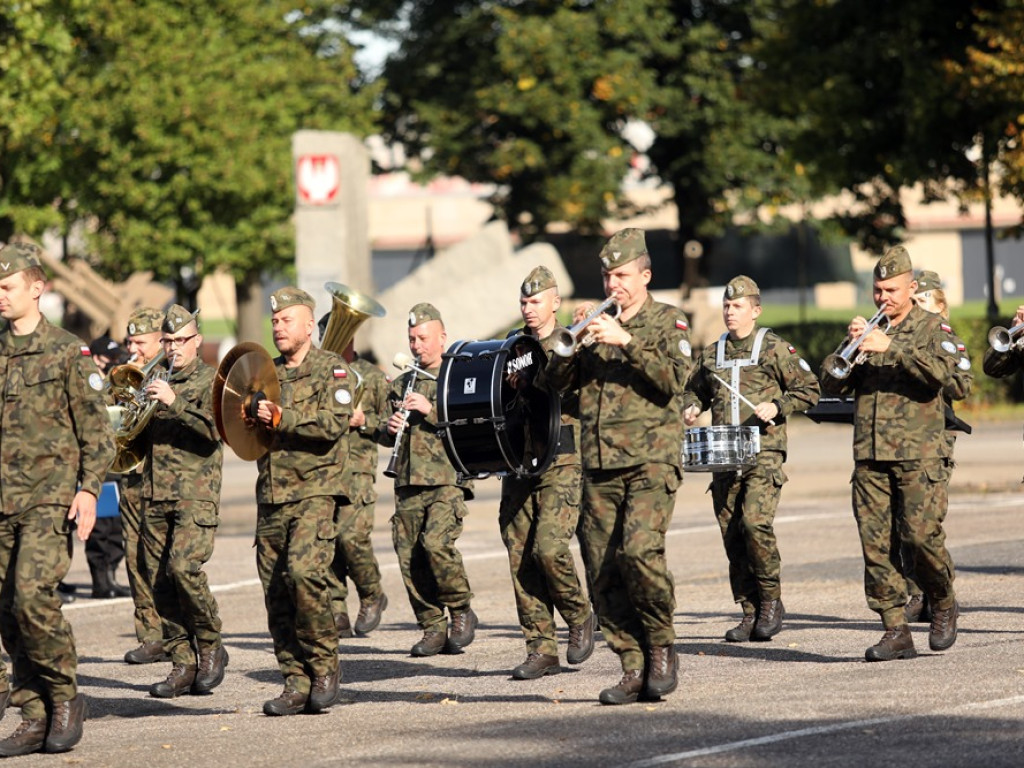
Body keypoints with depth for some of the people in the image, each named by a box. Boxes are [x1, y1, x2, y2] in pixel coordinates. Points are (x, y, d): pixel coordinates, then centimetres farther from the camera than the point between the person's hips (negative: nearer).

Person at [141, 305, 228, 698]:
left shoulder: (211, 381, 1)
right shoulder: (155, 380, 17)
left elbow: (214, 430, -15)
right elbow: (139, 439, 22)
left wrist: (174, 403, -22)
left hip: (197, 493, -6)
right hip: (156, 494, 6)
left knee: (185, 566, -20)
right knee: (160, 579, 1)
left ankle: (211, 646, -1)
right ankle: (182, 665, 6)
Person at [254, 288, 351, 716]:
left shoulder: (330, 369, 0)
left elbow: (335, 422, -15)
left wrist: (281, 419, -15)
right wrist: (249, 417, 3)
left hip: (315, 491, -7)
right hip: (271, 495, 7)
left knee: (304, 571, -24)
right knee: (276, 591, 2)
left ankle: (324, 666, -10)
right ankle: (296, 683, 7)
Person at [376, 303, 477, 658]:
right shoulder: (401, 385, 19)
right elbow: (381, 436, 23)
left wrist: (431, 410, -17)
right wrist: (388, 428, -1)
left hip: (448, 481, -5)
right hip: (408, 483, 5)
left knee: (437, 542, -23)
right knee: (409, 556, -1)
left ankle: (461, 611, -3)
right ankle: (433, 628, 9)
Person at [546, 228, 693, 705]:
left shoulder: (667, 322, 5)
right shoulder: (598, 323, 18)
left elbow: (674, 379, -11)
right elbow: (558, 380, 12)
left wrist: (627, 341, -18)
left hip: (650, 462, -5)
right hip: (599, 468, 5)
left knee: (639, 550, -23)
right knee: (604, 571, -1)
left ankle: (661, 647, -4)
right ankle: (633, 669, 5)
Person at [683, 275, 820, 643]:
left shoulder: (775, 348, 2)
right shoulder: (712, 354, 15)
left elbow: (809, 390, 4)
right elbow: (695, 389, 29)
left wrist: (777, 407, -11)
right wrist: (691, 407, 8)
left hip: (763, 454, -5)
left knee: (756, 522, -20)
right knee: (732, 536, 2)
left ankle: (771, 600, -4)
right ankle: (749, 611, 9)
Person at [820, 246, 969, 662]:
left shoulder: (933, 328, 5)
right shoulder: (867, 331, 17)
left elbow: (941, 371, -14)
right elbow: (831, 385, 11)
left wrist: (892, 346, -22)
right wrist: (850, 346, -6)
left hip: (917, 454, -4)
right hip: (869, 455, 4)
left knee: (922, 534, -12)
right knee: (875, 542, -3)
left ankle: (944, 605, 14)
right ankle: (896, 631, 1)